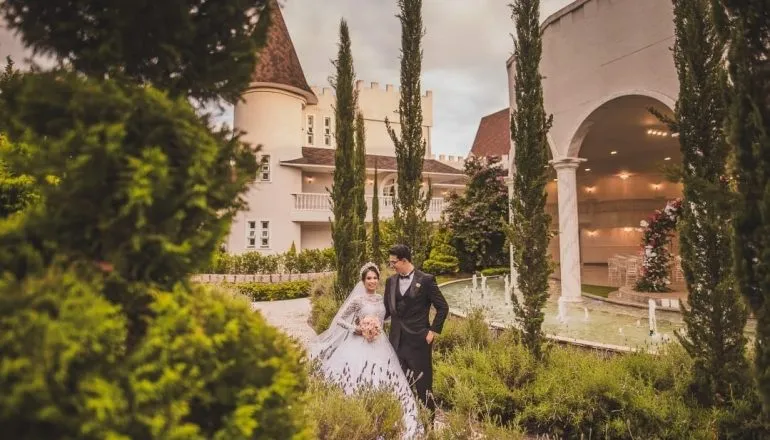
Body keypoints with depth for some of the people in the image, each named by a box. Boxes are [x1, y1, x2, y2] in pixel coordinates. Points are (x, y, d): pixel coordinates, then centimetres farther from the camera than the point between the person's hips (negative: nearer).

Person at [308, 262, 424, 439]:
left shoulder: (380, 298, 8)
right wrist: (357, 329, -17)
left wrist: (378, 329, 0)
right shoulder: (357, 299, -10)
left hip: (380, 346, 6)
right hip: (362, 346, -6)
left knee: (384, 382, 9)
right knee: (363, 382, -3)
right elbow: (339, 320, -10)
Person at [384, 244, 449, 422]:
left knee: (422, 383, 4)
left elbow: (443, 307, -4)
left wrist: (433, 331, -7)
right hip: (397, 340, 5)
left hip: (419, 340, -5)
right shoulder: (390, 281, 8)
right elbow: (387, 309, 11)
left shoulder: (426, 280, -8)